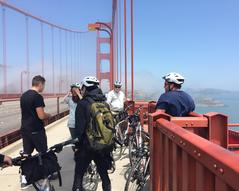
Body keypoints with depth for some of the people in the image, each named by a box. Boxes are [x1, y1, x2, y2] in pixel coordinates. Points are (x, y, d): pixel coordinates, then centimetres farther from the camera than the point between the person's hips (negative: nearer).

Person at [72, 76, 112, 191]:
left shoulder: (83, 104, -12)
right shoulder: (104, 102, 3)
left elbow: (80, 127, -15)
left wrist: (77, 143, -2)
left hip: (87, 146, -4)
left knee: (79, 175, 12)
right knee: (104, 174, 17)